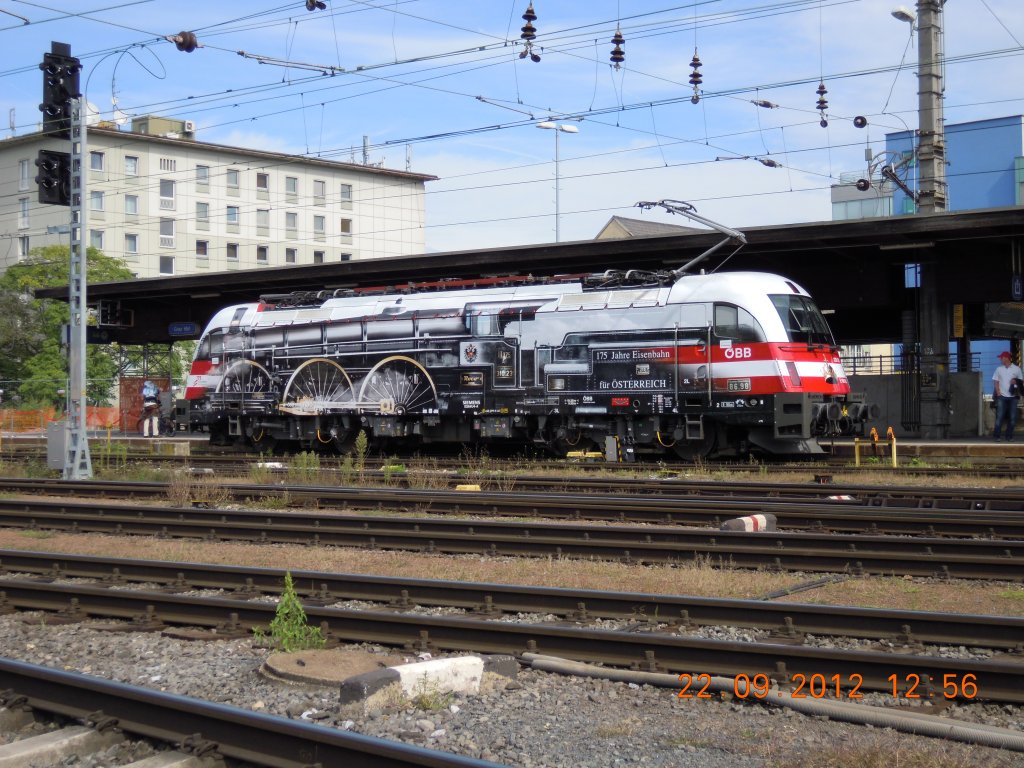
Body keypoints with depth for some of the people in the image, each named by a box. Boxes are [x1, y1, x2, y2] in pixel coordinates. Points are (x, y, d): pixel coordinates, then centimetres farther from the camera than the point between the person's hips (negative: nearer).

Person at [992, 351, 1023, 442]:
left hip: (1013, 396, 0)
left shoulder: (1016, 369, 4)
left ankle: (1009, 436, 10)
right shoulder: (999, 369, 8)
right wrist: (998, 393, -4)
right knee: (999, 416, -6)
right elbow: (996, 382, 8)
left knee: (1012, 417, 2)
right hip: (1002, 396, 0)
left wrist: (1016, 381, -12)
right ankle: (997, 436, -4)